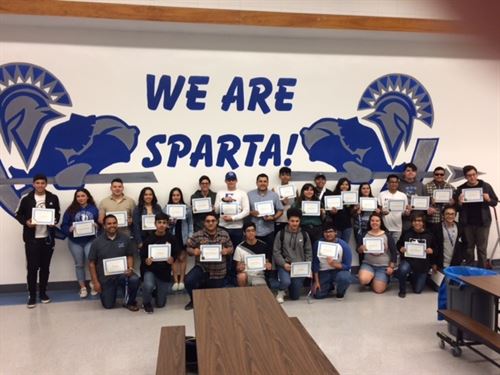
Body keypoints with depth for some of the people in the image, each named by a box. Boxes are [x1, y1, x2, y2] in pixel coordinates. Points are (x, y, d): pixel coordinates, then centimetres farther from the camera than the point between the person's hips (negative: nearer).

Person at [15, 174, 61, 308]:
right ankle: (32, 296, 10)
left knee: (45, 267, 10)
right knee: (32, 267, -2)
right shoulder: (26, 199, -3)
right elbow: (18, 214, 4)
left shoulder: (53, 198, 2)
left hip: (48, 238, 2)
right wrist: (26, 222, -15)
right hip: (31, 238, -2)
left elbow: (58, 214, 10)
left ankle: (43, 293, 24)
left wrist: (55, 221, -11)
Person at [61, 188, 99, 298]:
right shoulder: (71, 210, -1)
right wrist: (70, 229, -22)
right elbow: (63, 226, -2)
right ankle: (83, 287, 22)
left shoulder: (94, 209, 1)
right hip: (75, 242, 1)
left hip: (90, 240, -1)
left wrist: (96, 225, -18)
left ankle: (94, 283, 12)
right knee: (79, 264, 11)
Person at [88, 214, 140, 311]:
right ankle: (106, 292, 39)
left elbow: (130, 256, 4)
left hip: (122, 273, 0)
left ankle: (129, 302, -4)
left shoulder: (125, 239, -3)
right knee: (108, 305, 3)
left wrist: (130, 268, -17)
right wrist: (95, 282, -6)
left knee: (134, 279, -32)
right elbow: (91, 263, -2)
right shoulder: (97, 242, -5)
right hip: (105, 278, 0)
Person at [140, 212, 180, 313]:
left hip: (164, 271, 2)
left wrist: (172, 259, -22)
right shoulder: (149, 239, -11)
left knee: (160, 304, 9)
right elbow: (142, 256, -6)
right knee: (148, 285, -35)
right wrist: (146, 261, -27)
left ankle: (156, 290, 47)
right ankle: (146, 303, 1)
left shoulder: (171, 239, -9)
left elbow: (175, 254, 0)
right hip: (150, 269, -1)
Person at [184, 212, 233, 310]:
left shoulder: (224, 234, -3)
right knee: (189, 281, -29)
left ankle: (207, 287, 49)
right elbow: (189, 248, 0)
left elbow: (231, 248, 5)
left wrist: (227, 251, -18)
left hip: (219, 271, 2)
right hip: (201, 267, -1)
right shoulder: (197, 235, -8)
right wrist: (193, 251, -22)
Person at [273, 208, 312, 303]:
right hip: (284, 265, -2)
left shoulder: (304, 235, 5)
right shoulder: (281, 234, -2)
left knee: (295, 296, 1)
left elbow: (308, 252, 8)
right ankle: (281, 292, 4)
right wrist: (284, 264, -15)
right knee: (286, 281, -32)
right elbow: (276, 252, -3)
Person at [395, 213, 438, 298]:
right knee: (403, 270, -38)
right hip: (408, 260, -1)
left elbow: (435, 249, 8)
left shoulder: (429, 235, -2)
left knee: (417, 290, 6)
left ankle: (413, 277, 43)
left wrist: (432, 251, -15)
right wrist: (401, 249, -14)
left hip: (423, 265, 1)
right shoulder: (406, 233, -4)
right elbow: (398, 244, 8)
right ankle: (402, 290, -8)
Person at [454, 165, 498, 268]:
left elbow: (495, 202, 5)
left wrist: (488, 199, -15)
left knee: (482, 248, 7)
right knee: (468, 248, 10)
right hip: (467, 223, 1)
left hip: (482, 223, -1)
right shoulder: (460, 189, 0)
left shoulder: (486, 186, -1)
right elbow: (456, 208, 2)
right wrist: (459, 203, -19)